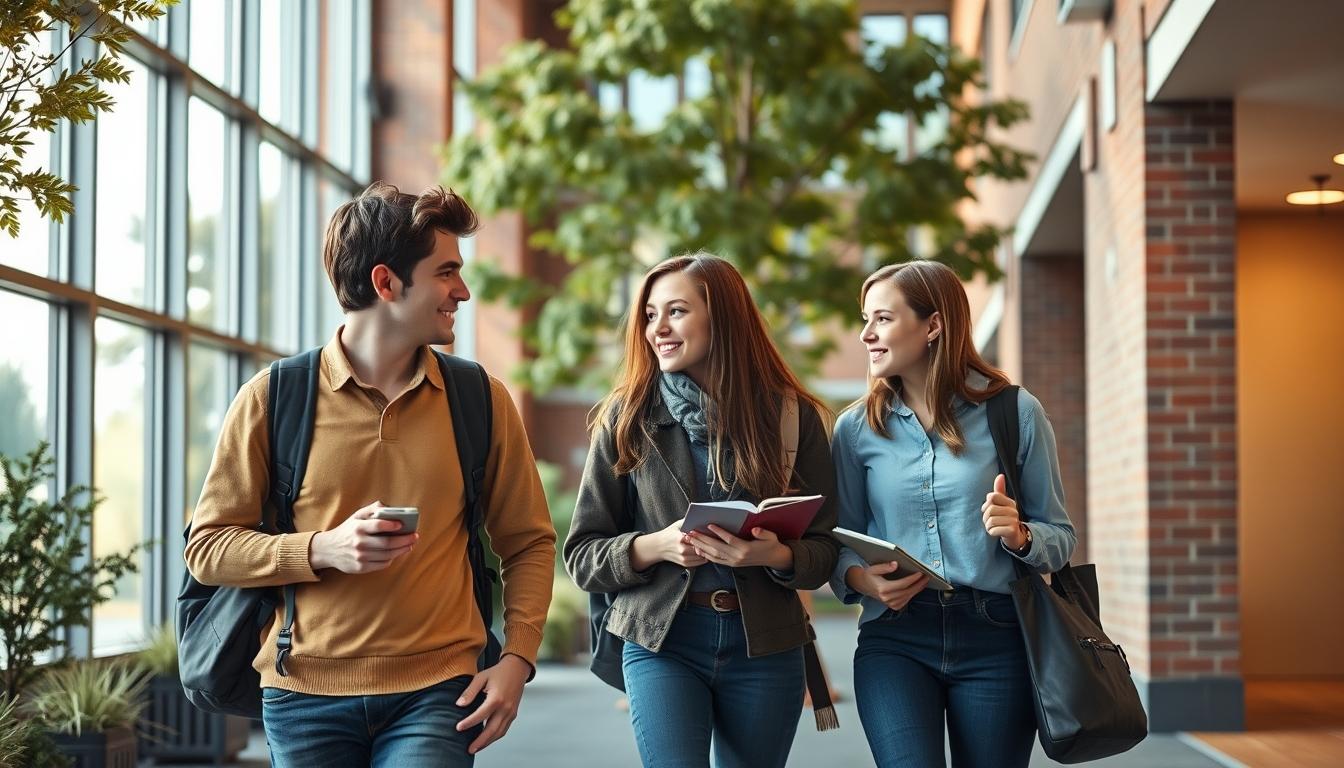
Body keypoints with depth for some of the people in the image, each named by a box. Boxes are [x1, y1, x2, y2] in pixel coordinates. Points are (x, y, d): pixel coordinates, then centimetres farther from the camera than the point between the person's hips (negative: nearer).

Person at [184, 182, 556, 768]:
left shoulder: (481, 400, 5)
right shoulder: (271, 399, -1)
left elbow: (527, 543, 10)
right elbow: (208, 548, 0)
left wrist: (517, 656, -3)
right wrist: (325, 550, -15)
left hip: (436, 693, 0)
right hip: (306, 697, 0)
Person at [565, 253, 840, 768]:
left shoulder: (793, 415, 1)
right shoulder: (627, 419, 1)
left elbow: (824, 551, 2)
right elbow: (581, 555, 1)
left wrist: (776, 555, -20)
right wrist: (655, 546, -17)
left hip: (764, 647, 1)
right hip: (661, 642, -1)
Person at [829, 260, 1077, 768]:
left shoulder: (1015, 413, 1)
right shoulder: (857, 428, 6)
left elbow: (1060, 537, 5)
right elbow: (841, 541, 9)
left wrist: (1019, 536, -16)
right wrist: (859, 578, -12)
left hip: (996, 636, 0)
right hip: (895, 637, 0)